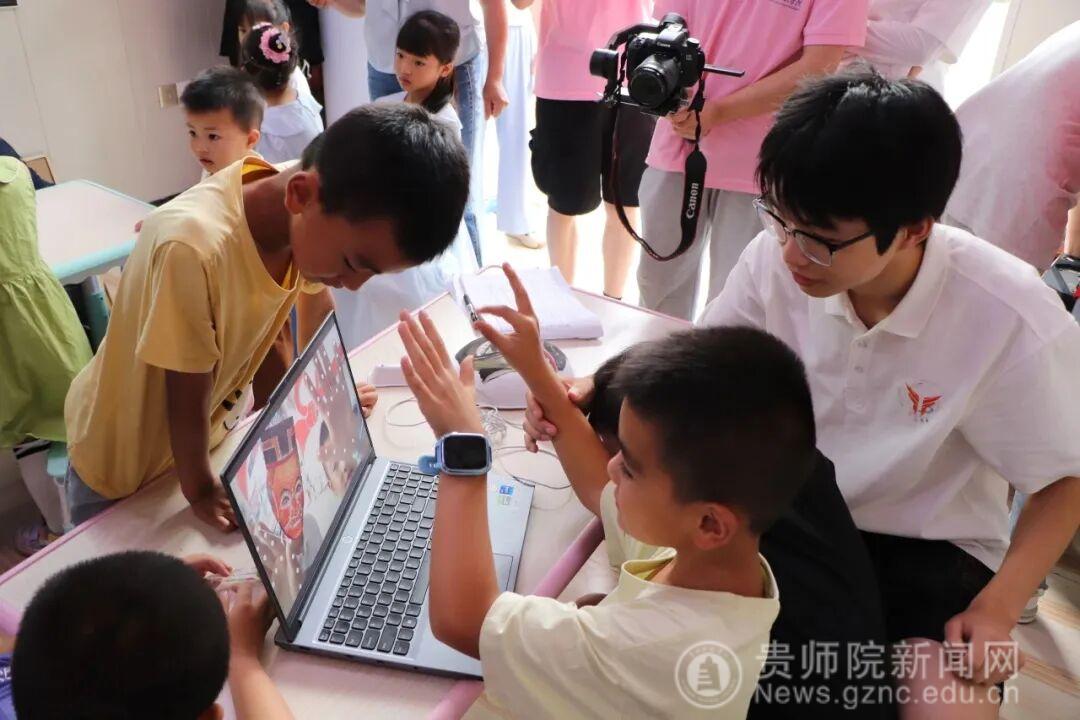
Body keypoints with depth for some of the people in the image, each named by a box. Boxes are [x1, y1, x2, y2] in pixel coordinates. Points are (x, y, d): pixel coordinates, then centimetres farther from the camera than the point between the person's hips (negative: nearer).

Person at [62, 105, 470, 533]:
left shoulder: (306, 217, -21)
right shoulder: (194, 249, -41)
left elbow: (315, 295, 1)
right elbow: (188, 395, -27)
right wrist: (199, 488, -13)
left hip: (209, 429, 5)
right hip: (121, 461, -5)